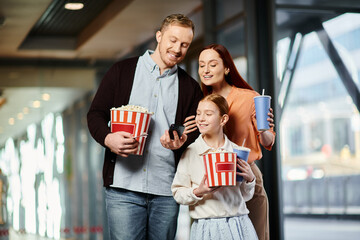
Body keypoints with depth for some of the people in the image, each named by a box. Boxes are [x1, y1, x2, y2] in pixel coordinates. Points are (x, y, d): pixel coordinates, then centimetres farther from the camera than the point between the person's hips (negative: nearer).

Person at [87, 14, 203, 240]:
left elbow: (197, 131, 11)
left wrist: (181, 142, -12)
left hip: (167, 191, 2)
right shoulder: (122, 71, 9)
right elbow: (95, 114, 7)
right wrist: (108, 138, -14)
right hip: (123, 187, -2)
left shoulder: (190, 87, 14)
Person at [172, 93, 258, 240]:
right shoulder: (190, 152, -1)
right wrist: (197, 192, -16)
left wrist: (250, 179, -6)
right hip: (206, 226, -2)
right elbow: (177, 193, 0)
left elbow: (245, 196, 12)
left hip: (239, 224, 2)